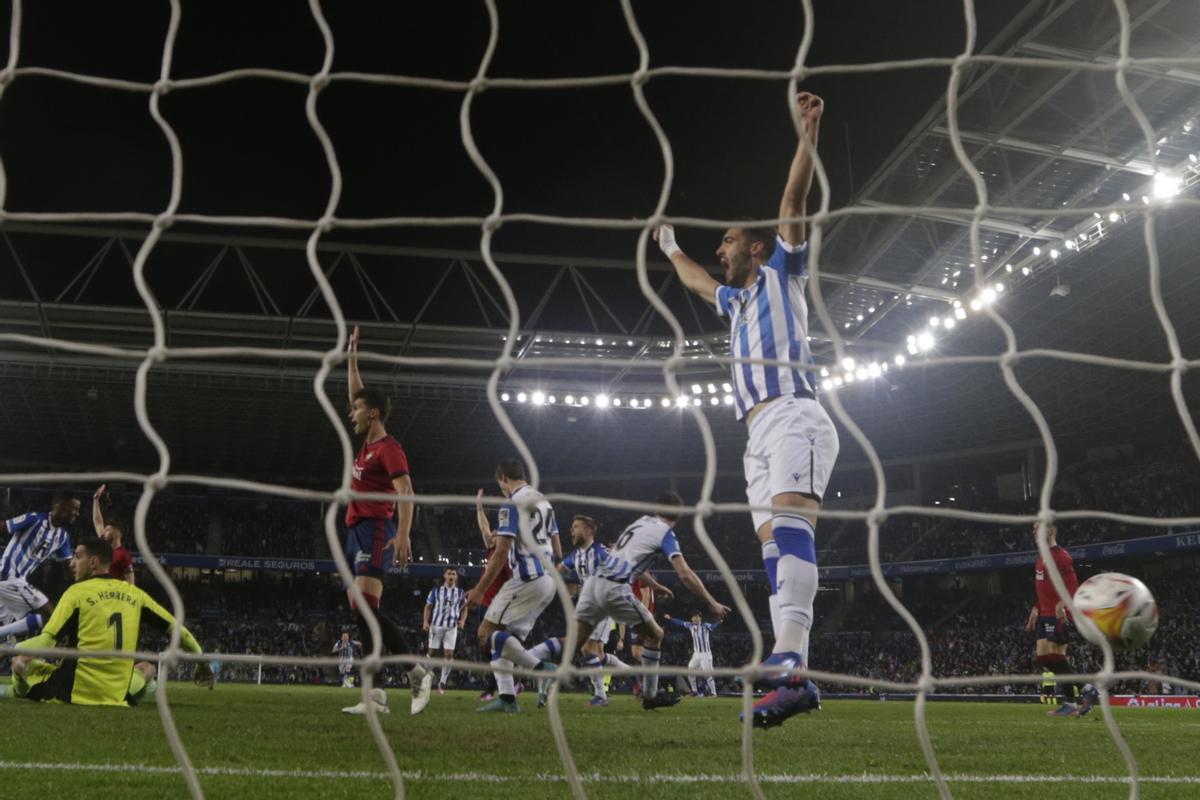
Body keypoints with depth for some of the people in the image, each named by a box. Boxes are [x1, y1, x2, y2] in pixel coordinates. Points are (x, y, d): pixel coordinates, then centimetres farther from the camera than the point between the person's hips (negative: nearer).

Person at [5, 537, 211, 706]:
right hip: (118, 697, 2)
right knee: (147, 666, 32)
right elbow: (177, 629, 9)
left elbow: (45, 642, -11)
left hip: (74, 692, -2)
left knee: (20, 660, 21)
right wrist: (202, 661, 20)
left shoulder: (77, 592, -4)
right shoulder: (134, 593, 6)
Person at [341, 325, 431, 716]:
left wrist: (403, 534, -30)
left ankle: (418, 672, -12)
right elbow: (359, 395, 30)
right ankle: (377, 695, 0)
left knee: (364, 608, -19)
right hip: (356, 533, 9)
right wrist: (351, 357, 31)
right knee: (362, 611, 2)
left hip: (374, 531, -9)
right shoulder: (367, 442, 17)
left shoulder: (388, 447, -8)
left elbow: (405, 491, -19)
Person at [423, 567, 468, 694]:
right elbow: (428, 606, 7)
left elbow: (464, 609, 14)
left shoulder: (460, 593, 7)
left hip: (452, 627, 1)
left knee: (449, 654, -7)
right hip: (436, 625, -1)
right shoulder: (436, 591, 3)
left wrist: (462, 621, -5)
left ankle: (442, 682, 2)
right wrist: (425, 621, -6)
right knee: (432, 653, 1)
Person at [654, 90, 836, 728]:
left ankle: (790, 659, -44)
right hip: (761, 432, 8)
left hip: (792, 416, -8)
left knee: (789, 519, -27)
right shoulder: (737, 300, 32)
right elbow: (696, 282, 52)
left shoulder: (781, 273, 13)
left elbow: (793, 205, 2)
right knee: (773, 542, -5)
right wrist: (671, 249, 65)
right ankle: (795, 680, -12)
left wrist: (808, 132, -5)